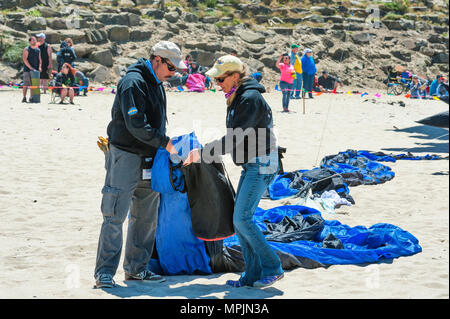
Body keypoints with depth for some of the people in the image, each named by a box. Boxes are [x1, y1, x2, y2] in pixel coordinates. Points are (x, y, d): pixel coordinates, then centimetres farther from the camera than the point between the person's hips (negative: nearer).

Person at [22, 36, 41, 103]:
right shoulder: (26, 49, -3)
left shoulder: (38, 50, 14)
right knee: (26, 84, -7)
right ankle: (24, 97, -5)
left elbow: (40, 59, 15)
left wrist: (40, 67, -3)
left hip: (35, 70, 5)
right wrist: (30, 67, -17)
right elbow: (24, 59, -11)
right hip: (27, 70, -5)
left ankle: (31, 97, 9)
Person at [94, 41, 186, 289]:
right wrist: (165, 143, -18)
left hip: (148, 159, 9)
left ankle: (136, 268, 21)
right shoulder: (133, 82, -16)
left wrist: (163, 145, 10)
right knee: (115, 216, -6)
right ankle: (104, 272, -1)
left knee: (146, 216, 12)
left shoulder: (156, 84, 14)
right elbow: (136, 125, -24)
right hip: (125, 156, -9)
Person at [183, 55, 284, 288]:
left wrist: (202, 153, -19)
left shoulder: (250, 99, -18)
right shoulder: (238, 98, 13)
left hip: (261, 164, -10)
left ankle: (272, 268, -3)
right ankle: (253, 274, 11)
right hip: (251, 164, 10)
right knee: (239, 219, 6)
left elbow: (234, 139, -21)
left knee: (242, 218, -12)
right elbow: (235, 138, 18)